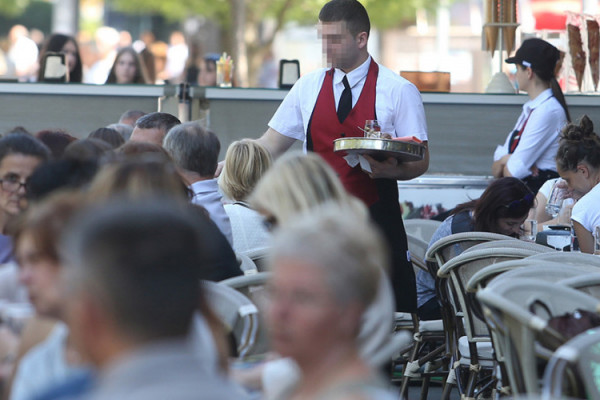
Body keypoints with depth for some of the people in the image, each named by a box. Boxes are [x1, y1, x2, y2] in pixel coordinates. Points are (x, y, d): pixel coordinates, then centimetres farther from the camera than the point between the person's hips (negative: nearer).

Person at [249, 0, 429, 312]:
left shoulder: (398, 91, -1)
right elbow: (270, 146, 12)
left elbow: (420, 161, -2)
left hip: (376, 220, -3)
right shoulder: (308, 88, 9)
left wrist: (388, 170, -23)